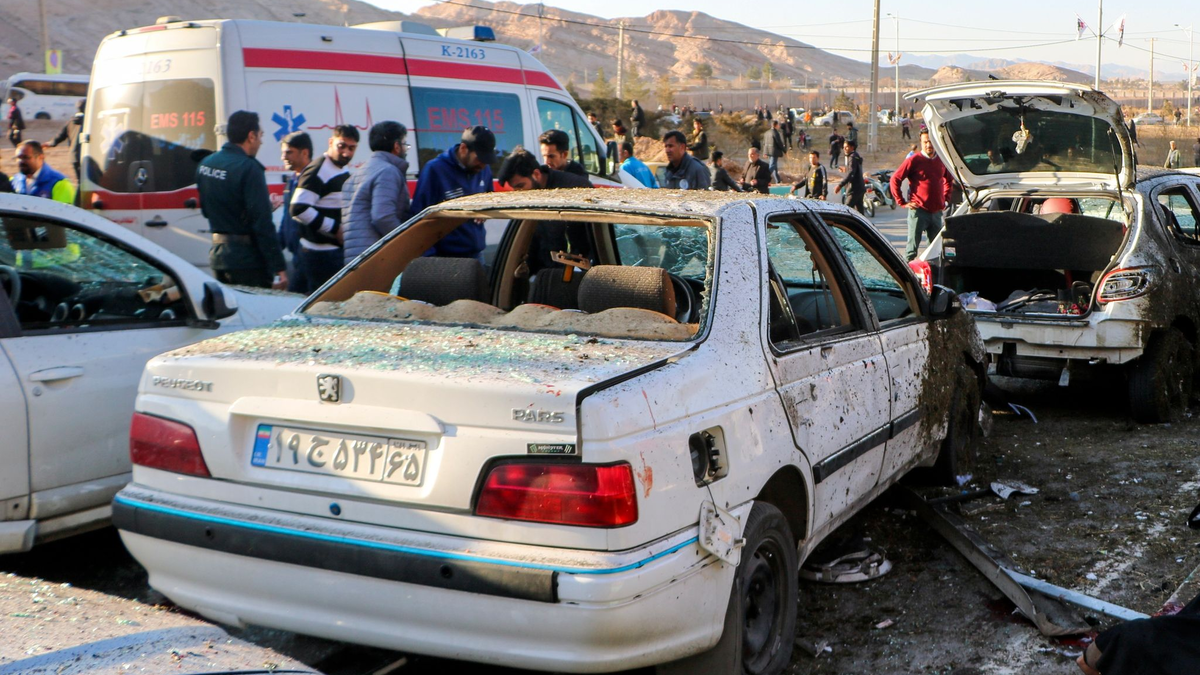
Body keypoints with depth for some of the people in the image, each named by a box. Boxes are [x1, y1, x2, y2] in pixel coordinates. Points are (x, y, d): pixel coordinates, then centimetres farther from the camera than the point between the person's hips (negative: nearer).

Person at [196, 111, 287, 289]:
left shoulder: (205, 164, 8)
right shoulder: (248, 168, -17)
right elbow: (262, 224, -21)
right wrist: (279, 267, -18)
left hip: (217, 254, 8)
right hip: (247, 260, -8)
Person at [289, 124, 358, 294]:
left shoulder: (344, 172, 15)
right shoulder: (318, 171, -15)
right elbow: (298, 209, -23)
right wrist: (335, 229, -19)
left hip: (338, 250, 9)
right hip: (321, 253, -9)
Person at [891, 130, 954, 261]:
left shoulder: (942, 161, 9)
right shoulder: (914, 160, -5)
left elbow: (949, 180, 27)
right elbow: (895, 179, -6)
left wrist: (946, 199, 15)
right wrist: (902, 202, -7)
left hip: (937, 211, 5)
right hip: (918, 210, -5)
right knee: (912, 245, -6)